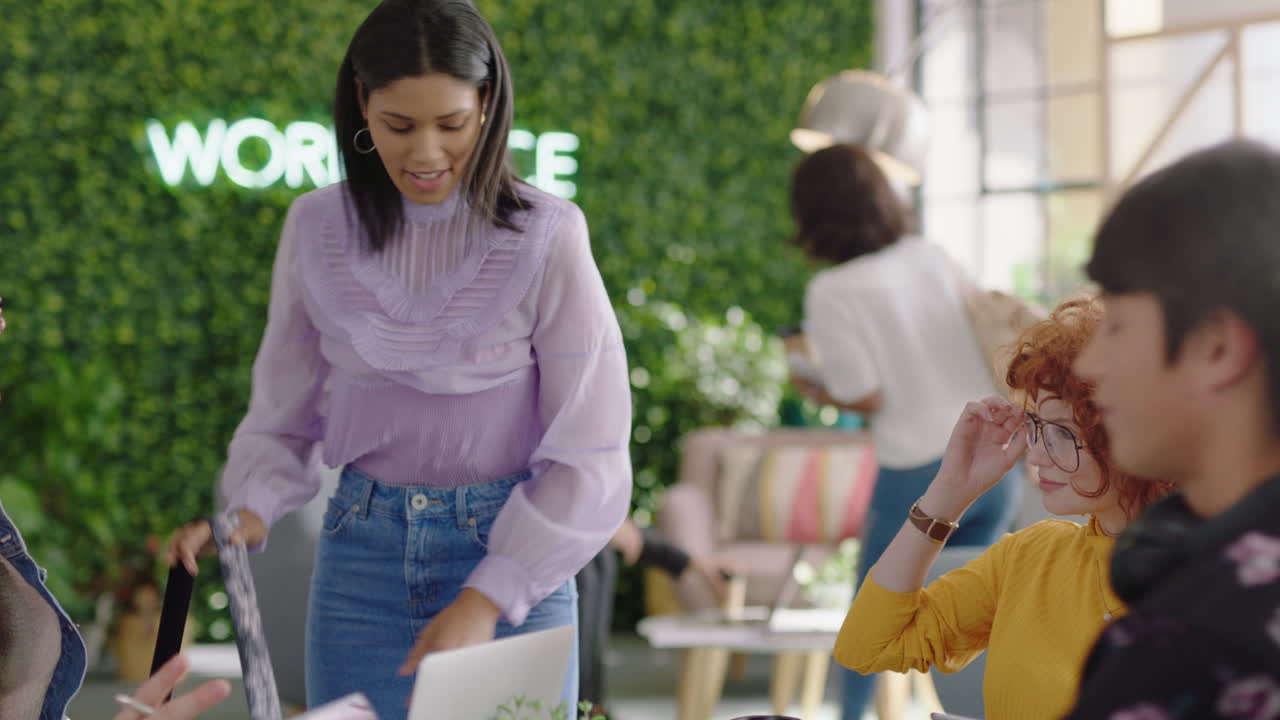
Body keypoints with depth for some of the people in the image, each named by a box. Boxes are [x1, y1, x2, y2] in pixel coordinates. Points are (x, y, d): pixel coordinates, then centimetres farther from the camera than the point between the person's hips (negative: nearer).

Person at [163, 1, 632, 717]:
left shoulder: (544, 236, -12)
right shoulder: (317, 230, -2)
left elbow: (589, 456, -10)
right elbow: (284, 414, 8)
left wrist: (485, 601, -18)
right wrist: (249, 512, -12)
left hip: (511, 555, -2)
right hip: (362, 555, 2)